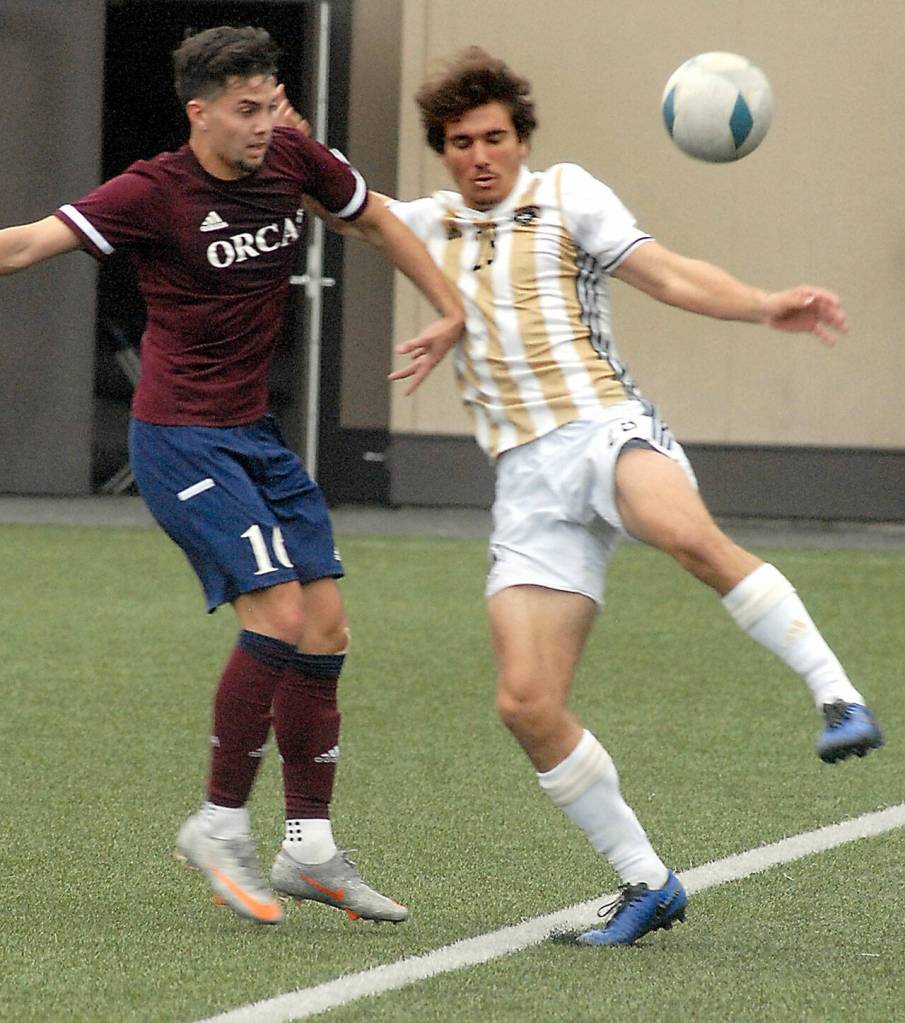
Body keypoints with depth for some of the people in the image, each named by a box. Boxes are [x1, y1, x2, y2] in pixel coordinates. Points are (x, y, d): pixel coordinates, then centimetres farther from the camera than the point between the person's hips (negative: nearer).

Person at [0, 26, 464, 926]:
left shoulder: (292, 159, 0)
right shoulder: (153, 194, -17)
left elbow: (375, 220, 18)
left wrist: (449, 309, 13)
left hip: (255, 433, 7)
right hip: (181, 438, -7)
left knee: (325, 630, 4)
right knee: (278, 614, -19)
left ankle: (310, 850, 13)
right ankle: (219, 825, -5)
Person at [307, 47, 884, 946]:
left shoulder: (566, 195, 11)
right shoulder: (431, 225, 22)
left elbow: (670, 275, 4)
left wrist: (765, 308, -11)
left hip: (606, 429, -4)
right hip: (528, 481, 4)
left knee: (687, 535, -41)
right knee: (526, 703, -10)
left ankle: (837, 696, -34)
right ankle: (645, 883, 3)